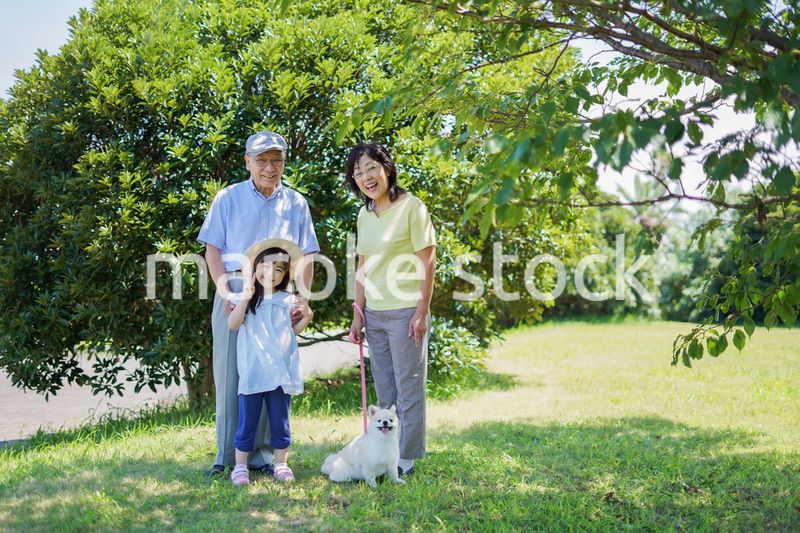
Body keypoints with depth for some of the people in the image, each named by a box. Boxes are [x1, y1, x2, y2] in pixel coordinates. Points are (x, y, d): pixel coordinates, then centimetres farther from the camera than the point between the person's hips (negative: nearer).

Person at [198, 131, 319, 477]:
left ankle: (262, 453, 12)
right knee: (230, 373, -1)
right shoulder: (228, 199, 8)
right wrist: (224, 290, -12)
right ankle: (227, 455, 6)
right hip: (235, 290, -1)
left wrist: (302, 298, -1)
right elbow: (212, 248, 2)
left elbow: (306, 255, 11)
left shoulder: (296, 204, 14)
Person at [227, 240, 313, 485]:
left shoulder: (287, 300, 7)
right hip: (252, 373, -2)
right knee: (247, 422, 5)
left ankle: (281, 463, 23)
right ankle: (240, 466, 16)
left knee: (280, 421, 11)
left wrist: (306, 318, -2)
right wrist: (245, 298, -22)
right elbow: (233, 324, -11)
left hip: (280, 372, 2)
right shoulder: (249, 298, 1)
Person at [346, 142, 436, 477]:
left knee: (408, 388, 2)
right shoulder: (364, 214, 10)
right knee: (384, 390, 14)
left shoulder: (411, 207, -9)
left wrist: (422, 312, -14)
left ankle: (406, 458, 12)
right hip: (374, 314, 7)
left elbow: (427, 261, -11)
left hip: (405, 312, -7)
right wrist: (358, 313, 11)